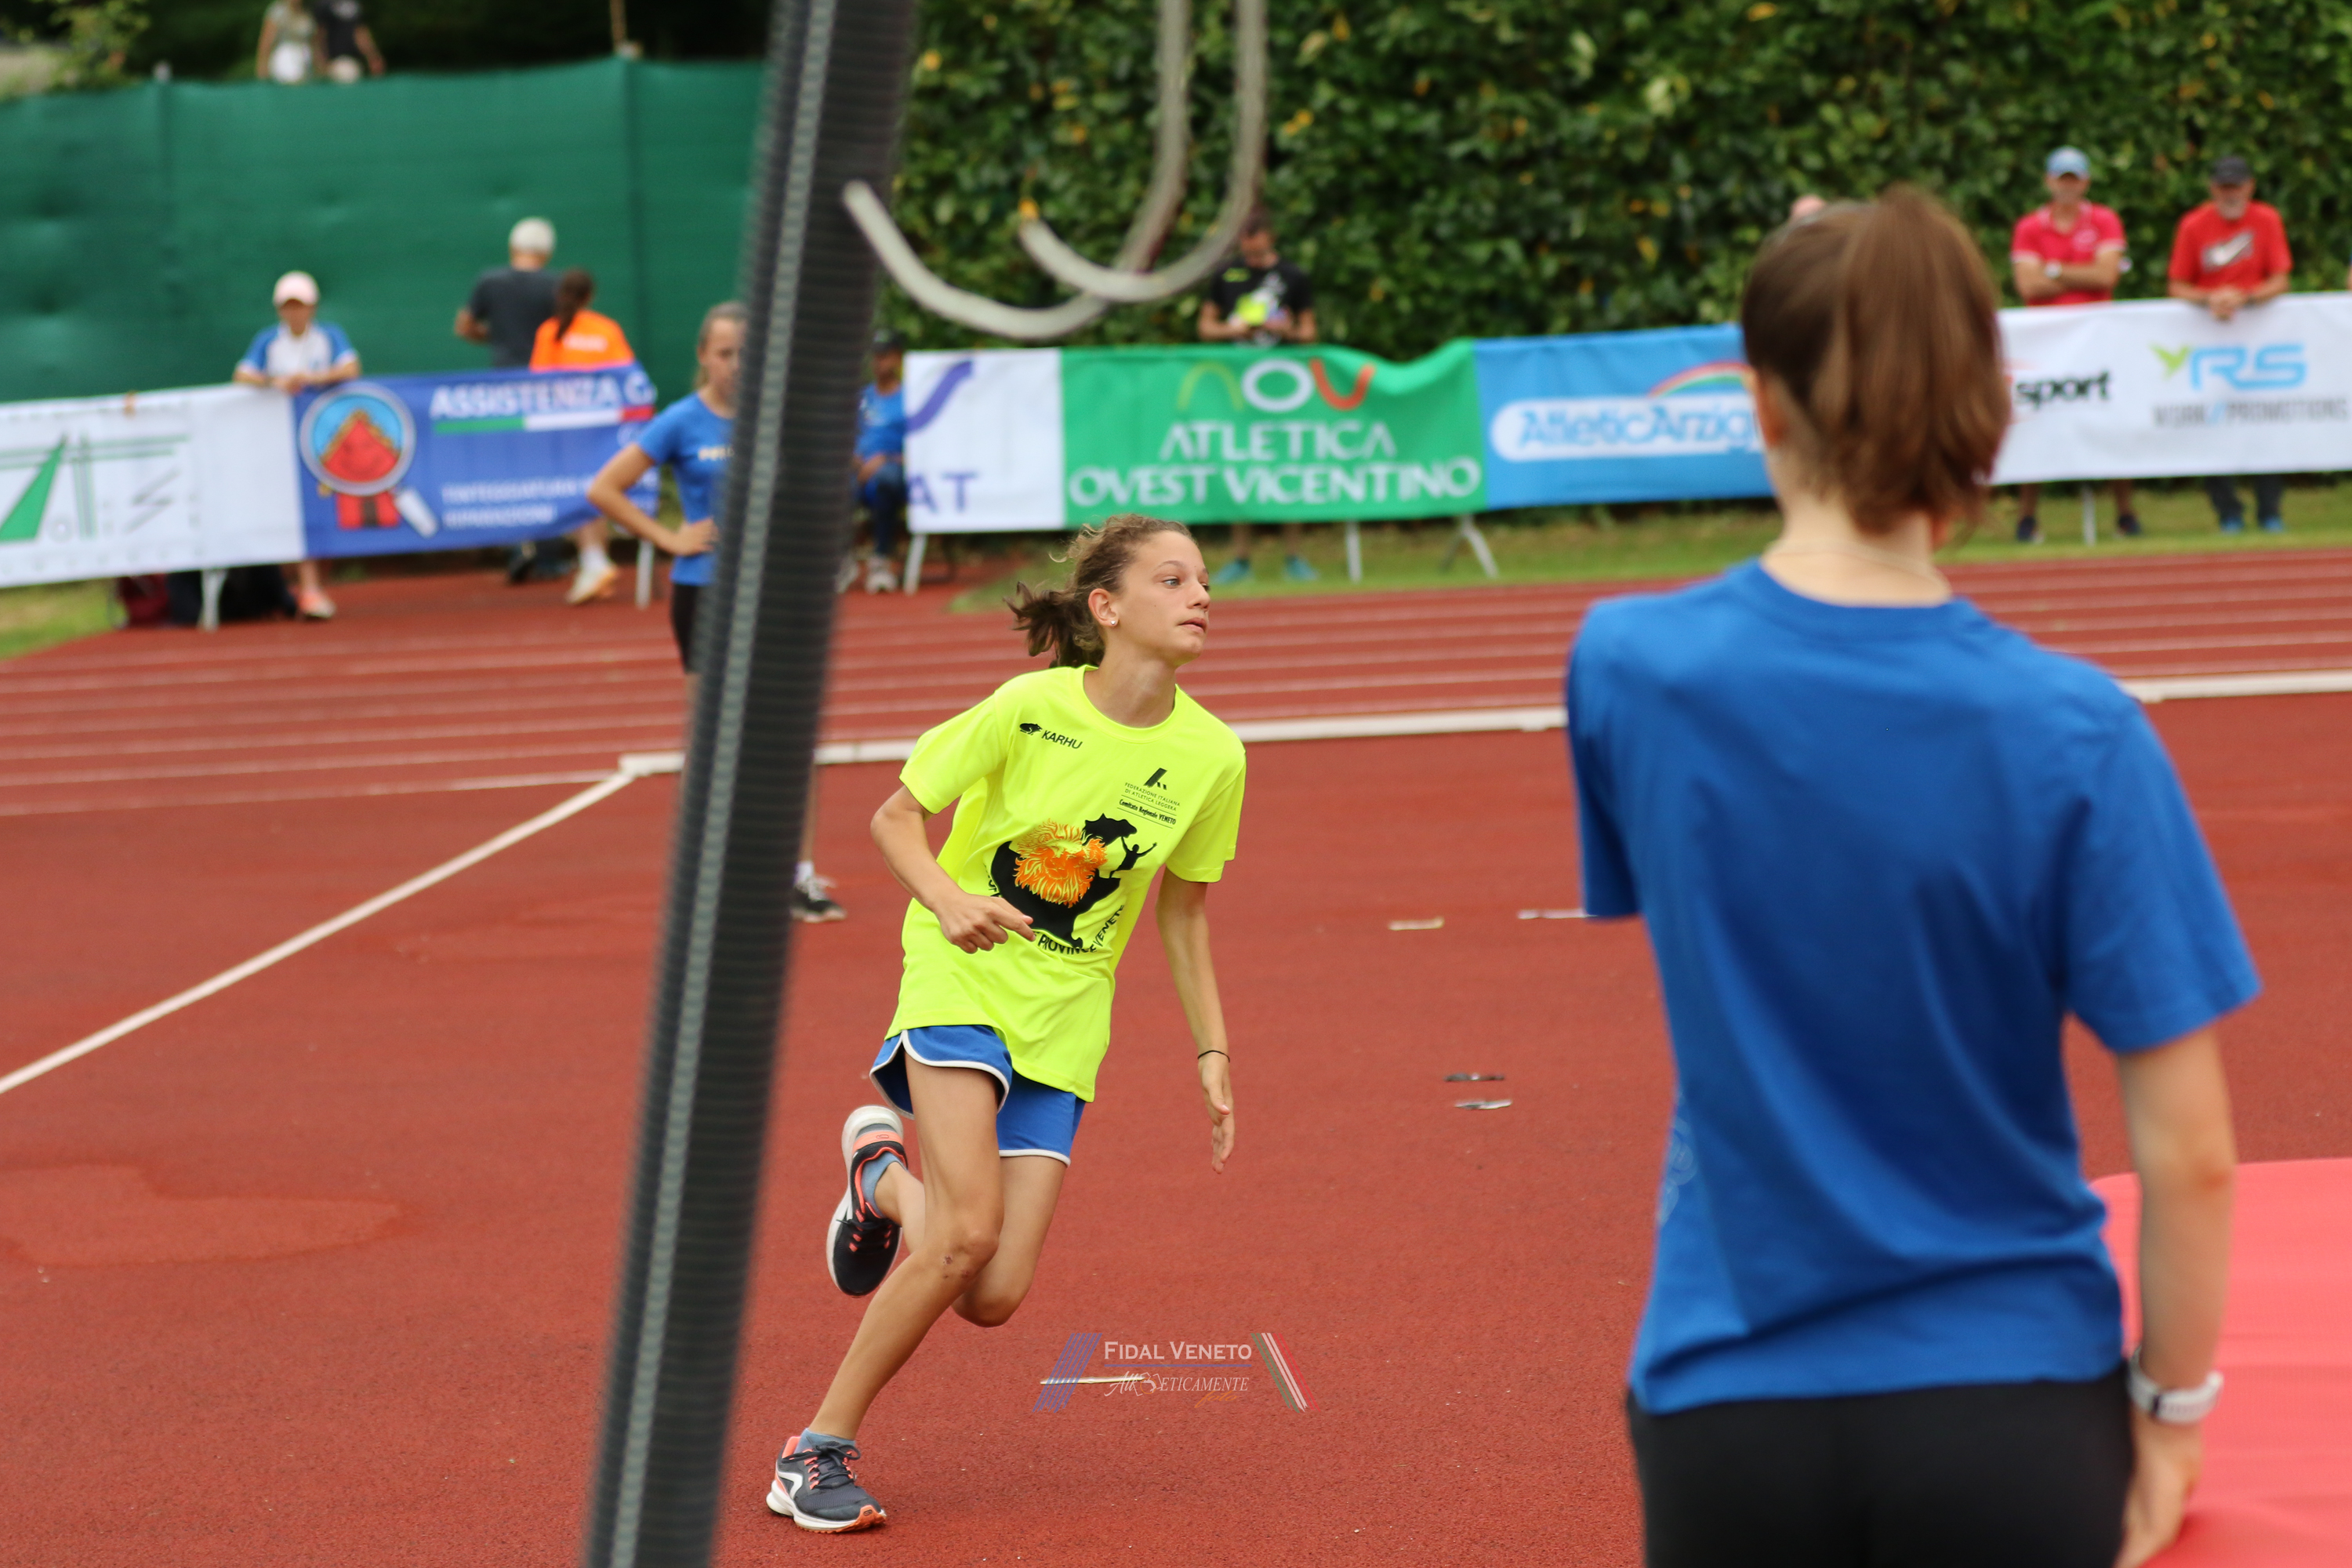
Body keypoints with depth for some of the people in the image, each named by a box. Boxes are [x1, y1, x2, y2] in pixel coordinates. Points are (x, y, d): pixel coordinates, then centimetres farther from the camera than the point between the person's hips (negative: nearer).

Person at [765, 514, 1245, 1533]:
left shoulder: (1211, 756, -5)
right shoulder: (1029, 709, -14)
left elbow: (1182, 912, 10)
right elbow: (896, 818, -5)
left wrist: (1210, 1051, 6)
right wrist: (949, 901, -24)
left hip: (1063, 1023, 4)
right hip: (964, 980, -4)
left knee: (993, 1298, -6)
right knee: (969, 1229, -24)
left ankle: (887, 1175, 28)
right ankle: (819, 1452, -8)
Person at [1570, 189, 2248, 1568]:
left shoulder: (1629, 672, -9)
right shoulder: (2073, 734, -14)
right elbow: (2189, 1154, -11)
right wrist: (2174, 1404, 3)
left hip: (1729, 1408, 2)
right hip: (2015, 1412, -1)